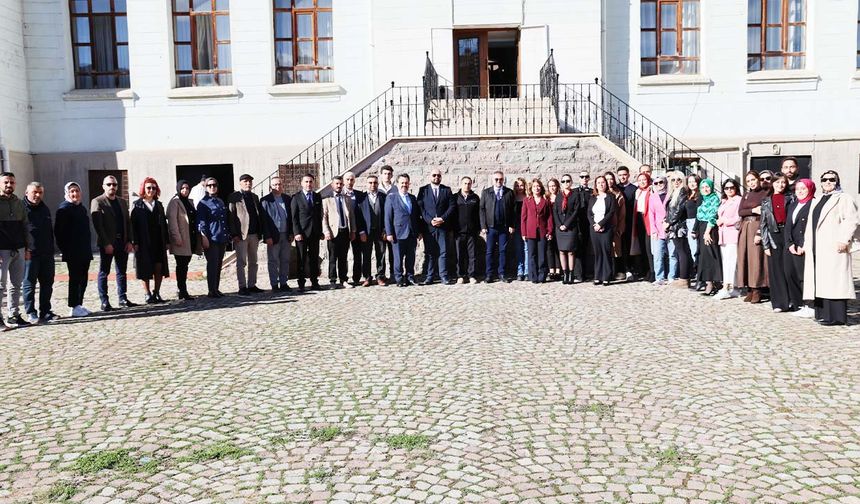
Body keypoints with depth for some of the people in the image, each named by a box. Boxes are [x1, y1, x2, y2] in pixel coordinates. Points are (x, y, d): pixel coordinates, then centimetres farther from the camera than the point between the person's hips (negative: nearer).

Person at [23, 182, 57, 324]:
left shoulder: (45, 209, 16)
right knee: (29, 283, 1)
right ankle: (30, 313, 7)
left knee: (47, 283, 9)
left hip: (47, 253, 7)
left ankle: (45, 312, 17)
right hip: (30, 253, -6)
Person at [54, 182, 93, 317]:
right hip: (73, 253, -8)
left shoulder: (81, 208, 17)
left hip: (85, 252, 8)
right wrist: (65, 249, -13)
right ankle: (74, 307, 1)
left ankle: (79, 304, 18)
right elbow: (58, 231, -11)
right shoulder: (64, 209, -7)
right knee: (75, 279, -4)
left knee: (83, 279, 10)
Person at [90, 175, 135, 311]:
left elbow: (128, 222, 13)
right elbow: (97, 225, -10)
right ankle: (104, 302, 4)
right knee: (104, 273, 1)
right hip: (107, 244, -5)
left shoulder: (122, 202, 15)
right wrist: (106, 243, -16)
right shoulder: (97, 202, -3)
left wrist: (129, 241, 3)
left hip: (123, 243, 5)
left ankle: (123, 299, 16)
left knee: (122, 272, 10)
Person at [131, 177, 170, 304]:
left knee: (159, 267, 2)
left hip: (158, 241, 4)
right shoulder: (137, 205, 1)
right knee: (146, 269, 1)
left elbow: (164, 224, 11)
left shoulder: (159, 205, 13)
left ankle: (156, 293, 12)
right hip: (144, 242, -3)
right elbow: (133, 225, -5)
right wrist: (135, 242, -12)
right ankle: (148, 295, 8)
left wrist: (167, 241, 5)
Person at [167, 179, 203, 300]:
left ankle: (181, 290, 17)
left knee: (184, 265, 10)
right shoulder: (174, 202, -5)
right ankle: (182, 291, -2)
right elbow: (172, 221, -12)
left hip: (190, 239, 7)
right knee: (181, 265, -5)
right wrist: (177, 237, -19)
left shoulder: (190, 202, 18)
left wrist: (197, 239, 14)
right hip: (181, 240, -7)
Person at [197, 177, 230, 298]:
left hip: (222, 238, 7)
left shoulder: (220, 202, 18)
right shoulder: (203, 203, -2)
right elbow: (201, 221, -7)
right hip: (211, 238, -7)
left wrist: (227, 235, 18)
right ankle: (211, 291, -2)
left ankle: (216, 289, 16)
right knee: (212, 264, -6)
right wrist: (204, 237, -15)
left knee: (218, 264, 10)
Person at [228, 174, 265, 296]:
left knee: (253, 262, 9)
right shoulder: (234, 197, -1)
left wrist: (260, 232, 7)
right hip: (241, 235, -6)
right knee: (241, 262, -3)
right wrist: (234, 234, -14)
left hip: (254, 234, 6)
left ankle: (251, 285, 16)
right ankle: (242, 287, 1)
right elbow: (231, 217, -6)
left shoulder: (255, 197, 16)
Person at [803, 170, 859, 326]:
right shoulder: (817, 201, 24)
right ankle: (822, 313, 8)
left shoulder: (844, 198, 1)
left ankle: (836, 316, -10)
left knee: (833, 281, -10)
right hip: (816, 248, 7)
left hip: (834, 247, -7)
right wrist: (806, 244, 17)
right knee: (820, 281, 5)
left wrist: (844, 240, -21)